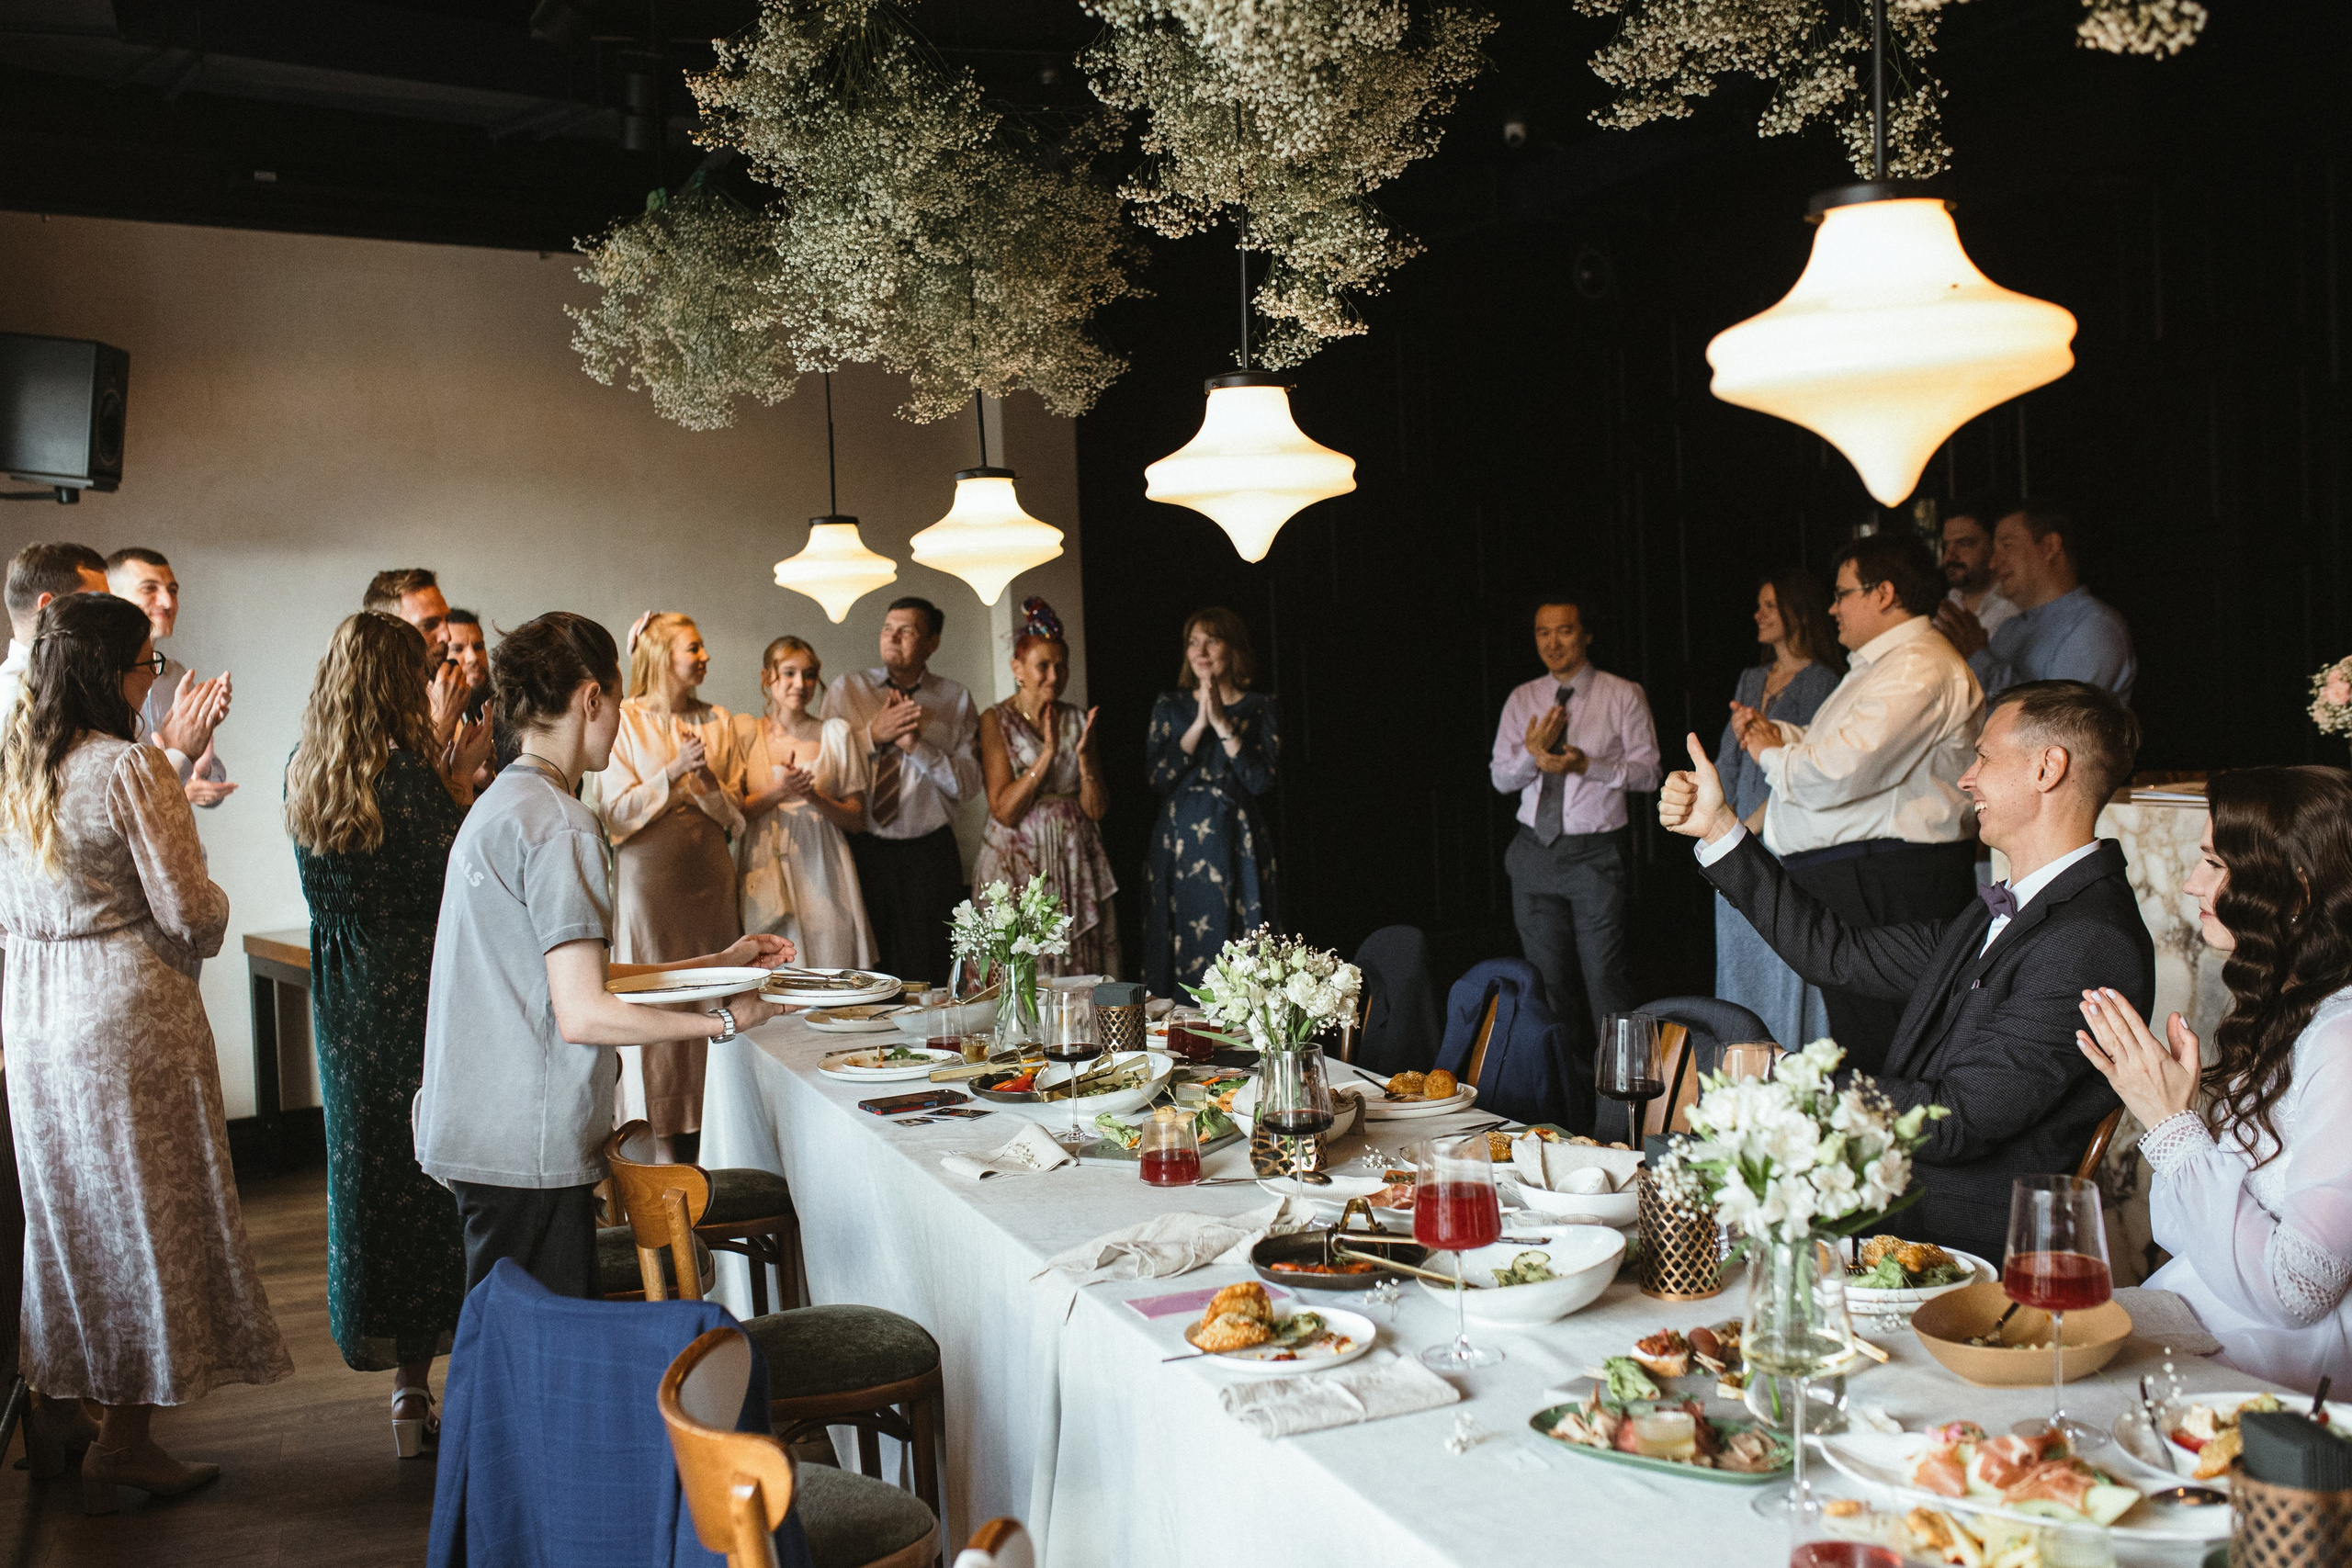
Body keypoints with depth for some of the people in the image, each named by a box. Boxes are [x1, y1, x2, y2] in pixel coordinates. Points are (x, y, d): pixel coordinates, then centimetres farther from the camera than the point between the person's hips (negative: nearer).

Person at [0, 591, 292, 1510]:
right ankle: (123, 1442, 9)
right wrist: (207, 926, 4)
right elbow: (190, 914, -18)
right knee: (148, 1212, 3)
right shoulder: (131, 768, -17)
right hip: (129, 1011, -7)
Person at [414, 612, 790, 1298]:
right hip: (528, 1151, -10)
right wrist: (727, 1020, -10)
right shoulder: (559, 824, -16)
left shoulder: (499, 805, 15)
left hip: (476, 1134, 10)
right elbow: (584, 1015, -20)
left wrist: (718, 963, 20)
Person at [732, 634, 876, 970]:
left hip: (823, 872, 0)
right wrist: (778, 793, -13)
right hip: (764, 870, 0)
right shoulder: (745, 731, 9)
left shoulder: (836, 734, 10)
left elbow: (856, 818, 8)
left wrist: (815, 798, -10)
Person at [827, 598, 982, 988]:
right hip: (862, 849, 0)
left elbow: (969, 785, -2)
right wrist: (872, 735, -11)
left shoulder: (956, 700, 7)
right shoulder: (847, 689, 8)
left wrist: (918, 746, -12)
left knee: (928, 977, 1)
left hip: (929, 853, 0)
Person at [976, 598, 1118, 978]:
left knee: (1082, 971, 2)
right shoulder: (996, 721, -3)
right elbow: (1004, 811, -11)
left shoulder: (1078, 721, 8)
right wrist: (1048, 752, -17)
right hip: (1018, 865, -3)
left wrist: (1084, 754, -12)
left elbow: (1097, 810, 4)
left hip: (1076, 863, 4)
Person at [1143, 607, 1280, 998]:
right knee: (1181, 950, 0)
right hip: (1180, 845, 2)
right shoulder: (1170, 706, 10)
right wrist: (1198, 726, -9)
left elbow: (1261, 782, -7)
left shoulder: (1261, 709, 5)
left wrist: (1224, 726, -12)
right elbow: (1156, 779, -2)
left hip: (1237, 846, -1)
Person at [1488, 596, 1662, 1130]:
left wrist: (1587, 765, -18)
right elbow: (1500, 778, 8)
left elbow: (1647, 771, -3)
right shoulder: (1522, 700, 11)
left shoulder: (1623, 695, 1)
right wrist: (1531, 753, -13)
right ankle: (1572, 1106, 17)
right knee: (1550, 981, 8)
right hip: (1535, 852, 4)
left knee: (1604, 979, -9)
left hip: (1594, 853, -4)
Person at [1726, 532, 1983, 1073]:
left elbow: (1837, 774, -26)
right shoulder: (1884, 664, 22)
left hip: (1883, 886, -11)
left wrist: (1773, 756, -6)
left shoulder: (1918, 670, -16)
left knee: (1874, 1058, -9)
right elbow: (1840, 749, 32)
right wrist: (1778, 732, 16)